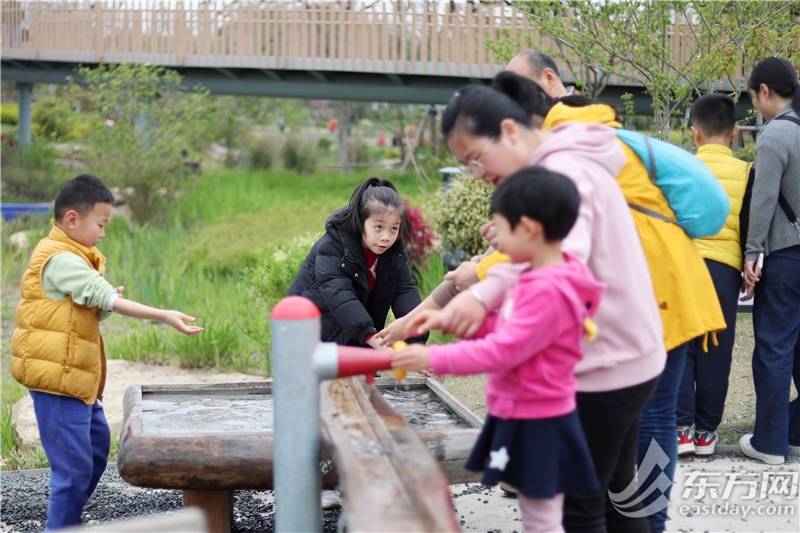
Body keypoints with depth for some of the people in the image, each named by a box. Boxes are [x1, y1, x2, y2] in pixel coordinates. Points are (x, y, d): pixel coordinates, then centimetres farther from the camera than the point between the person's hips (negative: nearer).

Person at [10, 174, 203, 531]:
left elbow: (96, 307, 16)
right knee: (74, 466, -10)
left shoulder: (69, 257, 17)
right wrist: (165, 316, -24)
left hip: (75, 378, 11)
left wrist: (104, 299, -4)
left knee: (96, 446, 20)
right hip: (57, 378, -11)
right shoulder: (59, 259, -17)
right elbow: (108, 298, -24)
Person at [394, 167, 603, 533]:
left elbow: (503, 350, -28)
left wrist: (433, 359, -24)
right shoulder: (540, 278, 8)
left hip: (537, 424, -10)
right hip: (522, 416, 10)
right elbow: (503, 329, 16)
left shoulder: (548, 292, -26)